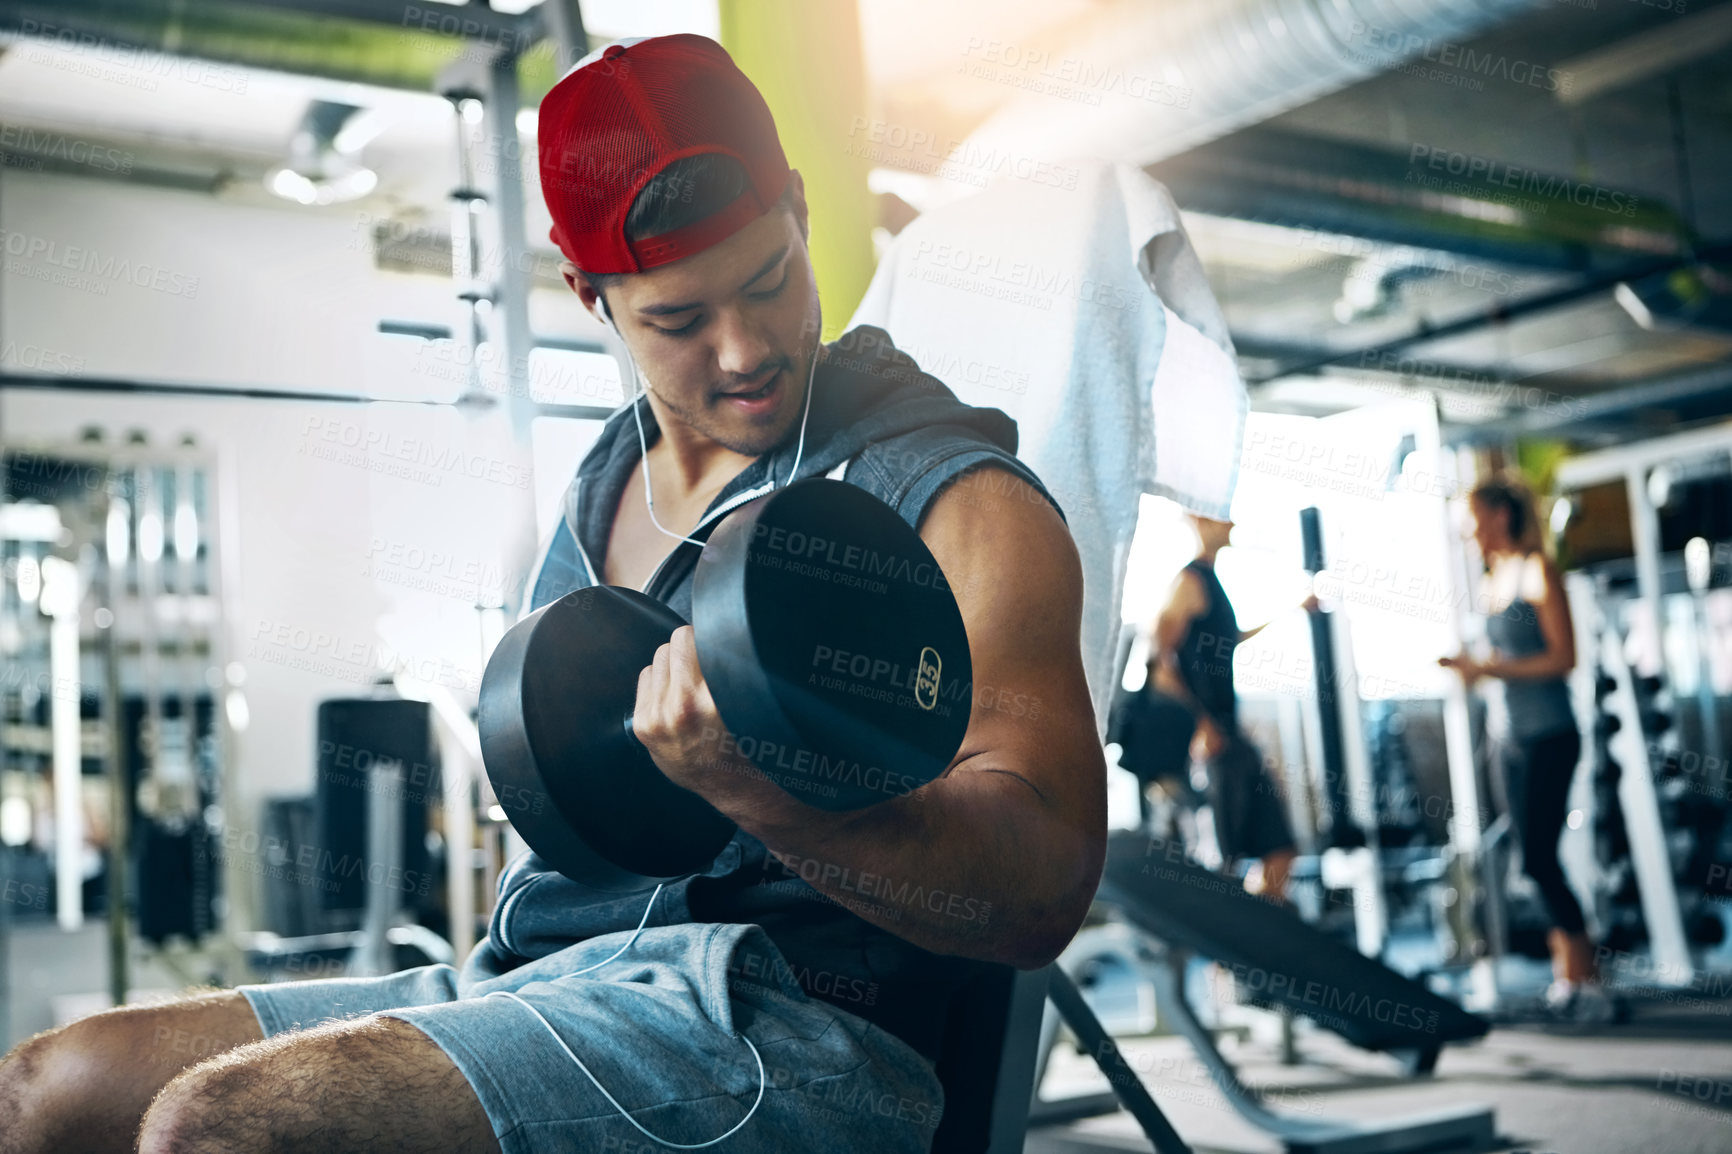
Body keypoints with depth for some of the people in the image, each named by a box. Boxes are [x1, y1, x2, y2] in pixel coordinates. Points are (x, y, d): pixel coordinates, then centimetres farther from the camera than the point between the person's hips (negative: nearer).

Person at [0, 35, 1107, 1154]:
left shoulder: (962, 503, -5)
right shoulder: (603, 484, 17)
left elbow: (1044, 890, -17)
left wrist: (768, 798, -33)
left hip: (784, 1023, -7)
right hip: (527, 979, 8)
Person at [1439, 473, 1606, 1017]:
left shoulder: (1538, 572, -8)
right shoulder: (1491, 581, 14)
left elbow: (1562, 657, -14)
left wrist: (1489, 668, -18)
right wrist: (1469, 665, 4)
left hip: (1548, 733, -8)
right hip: (1509, 734, 8)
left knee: (1537, 857, -12)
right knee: (1538, 857, 6)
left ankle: (1585, 980, -6)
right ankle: (1567, 968, 12)